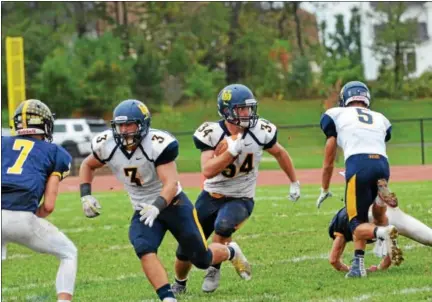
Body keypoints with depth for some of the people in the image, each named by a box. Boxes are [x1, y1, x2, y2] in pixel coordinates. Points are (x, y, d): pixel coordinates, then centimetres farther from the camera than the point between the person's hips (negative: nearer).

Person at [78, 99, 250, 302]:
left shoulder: (158, 144, -27)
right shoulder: (106, 145, -12)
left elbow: (171, 184, -31)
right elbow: (87, 165, 9)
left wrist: (157, 207, -49)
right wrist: (86, 195, -5)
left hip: (173, 203, -3)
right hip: (144, 210, 3)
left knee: (202, 259, 5)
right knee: (145, 251, -28)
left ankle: (231, 252, 39)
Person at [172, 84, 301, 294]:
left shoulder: (260, 132, -12)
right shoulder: (212, 133, -17)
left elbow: (279, 153, 9)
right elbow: (208, 171, -27)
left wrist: (294, 182, 16)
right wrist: (232, 150, -35)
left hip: (241, 199, -1)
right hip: (211, 197, 1)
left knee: (223, 225, -35)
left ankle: (214, 269, -9)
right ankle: (179, 284, 38)